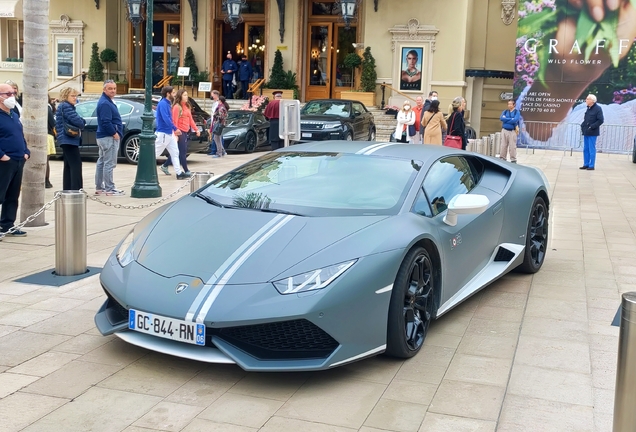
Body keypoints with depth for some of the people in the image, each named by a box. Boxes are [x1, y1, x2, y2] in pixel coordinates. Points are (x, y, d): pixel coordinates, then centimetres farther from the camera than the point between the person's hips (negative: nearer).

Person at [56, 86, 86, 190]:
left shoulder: (61, 106, 20)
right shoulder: (66, 107, -13)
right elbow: (78, 121, -22)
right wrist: (82, 123, 2)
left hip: (66, 140, 11)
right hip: (69, 140, -11)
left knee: (68, 166, 14)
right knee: (76, 165, -13)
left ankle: (67, 189, 18)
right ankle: (76, 190, -16)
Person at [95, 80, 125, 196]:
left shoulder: (108, 101, 17)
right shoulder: (105, 103, -16)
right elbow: (106, 122, -24)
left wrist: (116, 133, 15)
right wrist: (115, 133, -16)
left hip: (103, 137, 11)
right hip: (109, 137, -11)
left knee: (101, 162, 15)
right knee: (109, 163, -8)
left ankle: (99, 187, 22)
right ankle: (109, 189, -5)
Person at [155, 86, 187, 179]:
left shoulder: (168, 103, 12)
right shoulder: (163, 104, -17)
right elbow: (166, 118, -25)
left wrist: (174, 129, 11)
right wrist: (175, 128, -21)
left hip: (169, 133, 10)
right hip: (163, 133, -10)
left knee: (175, 153, 7)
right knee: (156, 153, -1)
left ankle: (179, 173, 9)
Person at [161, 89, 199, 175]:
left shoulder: (187, 106, 15)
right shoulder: (177, 107, -10)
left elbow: (190, 119, 19)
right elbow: (175, 121, -15)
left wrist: (196, 129, 12)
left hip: (186, 132, 9)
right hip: (180, 132, -9)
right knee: (182, 152, -4)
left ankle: (165, 166, 25)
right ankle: (186, 171, 1)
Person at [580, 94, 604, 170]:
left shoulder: (598, 109, -12)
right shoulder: (589, 108, 12)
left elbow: (600, 120, -17)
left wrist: (592, 127, -19)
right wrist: (582, 125, 7)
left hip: (592, 133, -8)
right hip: (586, 132, 8)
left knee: (591, 149, -3)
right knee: (586, 149, 12)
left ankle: (591, 165, 3)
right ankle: (586, 164, 20)